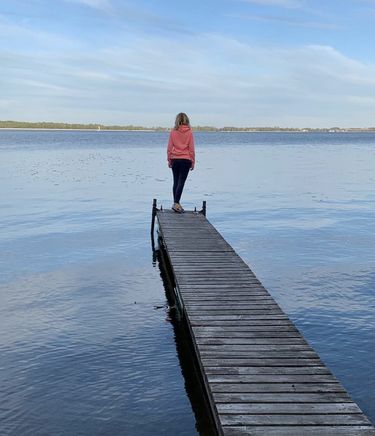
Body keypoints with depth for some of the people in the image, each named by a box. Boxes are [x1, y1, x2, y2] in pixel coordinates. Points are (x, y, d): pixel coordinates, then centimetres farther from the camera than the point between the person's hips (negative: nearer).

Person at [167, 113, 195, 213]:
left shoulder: (173, 132, -1)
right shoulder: (189, 132, -4)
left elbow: (169, 147, 1)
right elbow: (191, 148, -2)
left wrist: (169, 159, 10)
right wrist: (193, 162, 5)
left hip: (175, 159, 2)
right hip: (186, 160, -2)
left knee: (176, 181, 11)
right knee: (181, 182, -4)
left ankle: (176, 203, 15)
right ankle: (176, 203, -15)